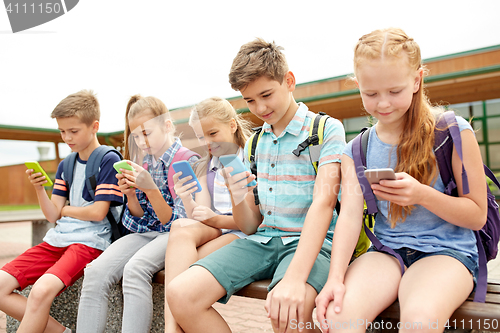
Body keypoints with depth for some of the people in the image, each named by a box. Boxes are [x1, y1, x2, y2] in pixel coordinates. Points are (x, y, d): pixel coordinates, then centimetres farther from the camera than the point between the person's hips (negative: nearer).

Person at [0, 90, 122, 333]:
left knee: (42, 290, -30)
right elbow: (53, 215, 11)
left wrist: (65, 209, 5)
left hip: (88, 241, -7)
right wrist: (39, 189, -5)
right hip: (56, 239, 8)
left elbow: (97, 213, -10)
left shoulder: (108, 160, -4)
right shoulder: (65, 165, 16)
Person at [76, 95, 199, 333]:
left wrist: (150, 188, -21)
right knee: (96, 271, -19)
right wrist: (130, 194, -6)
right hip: (145, 233, 6)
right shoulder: (144, 163, 10)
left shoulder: (188, 161, -8)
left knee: (135, 268, -33)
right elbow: (140, 217, 15)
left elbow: (177, 222, -10)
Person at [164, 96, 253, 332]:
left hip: (243, 234, -4)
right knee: (180, 227, -30)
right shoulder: (204, 168, 18)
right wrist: (187, 199, -16)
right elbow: (200, 216, 6)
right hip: (211, 231, 5)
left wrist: (218, 220, -20)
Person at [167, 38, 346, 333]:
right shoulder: (254, 143, 13)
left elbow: (323, 202, -18)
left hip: (310, 241, -5)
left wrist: (294, 278, -31)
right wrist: (237, 198, -12)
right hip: (261, 240, 5)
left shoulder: (326, 129, -2)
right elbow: (249, 226, 13)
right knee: (180, 295, -16)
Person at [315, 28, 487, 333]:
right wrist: (336, 278, -21)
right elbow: (350, 214, -6)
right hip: (386, 250, 2)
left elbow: (478, 215, -1)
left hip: (447, 250, -1)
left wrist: (422, 195, -21)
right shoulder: (356, 149, 5)